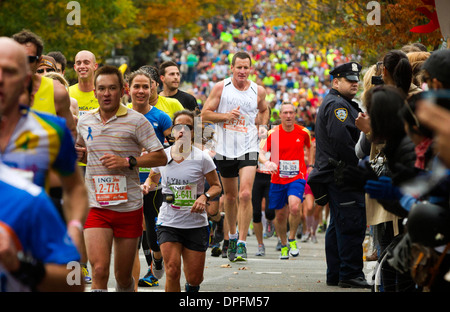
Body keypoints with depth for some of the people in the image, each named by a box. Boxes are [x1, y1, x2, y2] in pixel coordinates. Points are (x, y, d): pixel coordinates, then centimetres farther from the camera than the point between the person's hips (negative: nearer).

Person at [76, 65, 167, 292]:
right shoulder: (84, 122, 8)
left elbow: (161, 157, -6)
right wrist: (78, 154, 3)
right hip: (96, 207, 1)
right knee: (99, 269, -18)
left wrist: (127, 161, -18)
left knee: (124, 277, 8)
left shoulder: (136, 120, -4)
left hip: (129, 207, -1)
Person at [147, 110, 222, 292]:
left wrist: (204, 197, -16)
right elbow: (153, 178, 20)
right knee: (172, 271, -18)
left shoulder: (202, 158, -6)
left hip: (196, 224, 0)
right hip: (168, 223, 1)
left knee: (194, 279, 4)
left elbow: (216, 186, 5)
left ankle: (191, 288, 41)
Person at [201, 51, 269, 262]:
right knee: (230, 196, 13)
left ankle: (242, 243, -12)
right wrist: (226, 116, -15)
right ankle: (232, 235, 35)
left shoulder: (258, 91, 3)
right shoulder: (221, 88, -2)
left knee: (245, 194, -15)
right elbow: (205, 113, 0)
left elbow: (264, 110, 24)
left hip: (248, 149, -1)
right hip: (225, 149, 1)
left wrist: (262, 126, 8)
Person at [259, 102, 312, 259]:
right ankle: (284, 245, 31)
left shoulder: (303, 132, 0)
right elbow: (260, 152, -12)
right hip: (278, 180, 1)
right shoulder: (273, 133, -5)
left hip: (297, 177, -1)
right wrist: (267, 162, -33)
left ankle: (292, 240, -2)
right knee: (280, 215, 8)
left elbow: (310, 147, 21)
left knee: (295, 207, -25)